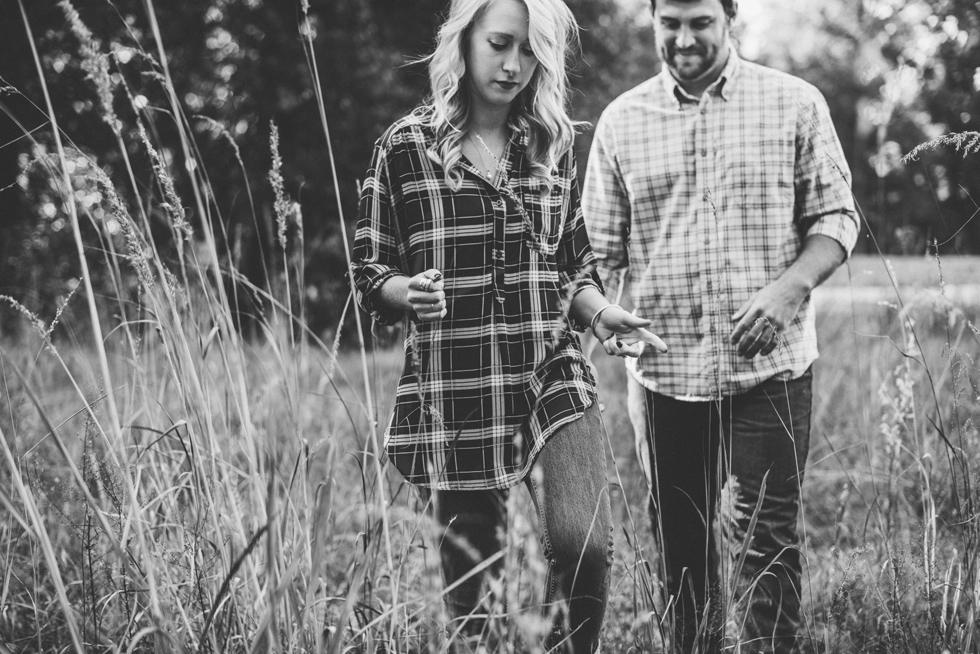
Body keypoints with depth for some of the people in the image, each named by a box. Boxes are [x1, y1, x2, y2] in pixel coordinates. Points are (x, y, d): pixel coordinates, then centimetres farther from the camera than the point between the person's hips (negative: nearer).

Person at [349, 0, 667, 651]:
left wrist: (600, 313, -3)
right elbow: (368, 268, 4)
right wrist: (410, 291, -17)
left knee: (586, 546, -19)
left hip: (554, 378, 2)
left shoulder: (553, 143, 9)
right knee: (473, 583, 5)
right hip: (452, 390, -1)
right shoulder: (406, 148, 0)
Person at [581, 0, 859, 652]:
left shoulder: (795, 104, 1)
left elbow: (837, 216, 3)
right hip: (665, 374, 2)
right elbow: (602, 248, 9)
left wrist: (791, 286, -15)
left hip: (769, 368, -2)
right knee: (681, 544, 11)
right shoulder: (621, 121, 7)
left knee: (765, 538, -5)